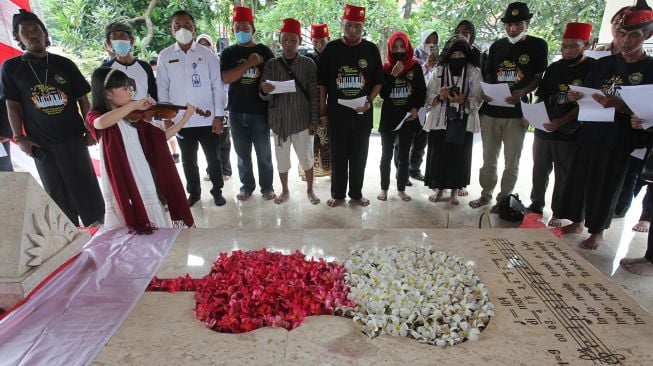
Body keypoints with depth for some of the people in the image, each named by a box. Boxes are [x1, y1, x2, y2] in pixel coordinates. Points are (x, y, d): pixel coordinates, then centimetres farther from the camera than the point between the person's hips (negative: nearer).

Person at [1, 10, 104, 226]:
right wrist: (19, 138, -4)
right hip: (41, 143, 0)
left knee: (86, 186, 2)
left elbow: (82, 99, 7)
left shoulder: (65, 64, 5)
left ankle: (98, 228, 16)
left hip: (73, 138, 0)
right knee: (57, 193, 9)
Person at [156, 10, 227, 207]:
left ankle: (217, 191, 25)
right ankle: (194, 192, 29)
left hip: (207, 119, -1)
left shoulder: (207, 54, -1)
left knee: (213, 158, 8)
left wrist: (218, 116, -6)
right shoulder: (165, 56, 3)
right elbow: (162, 89, 5)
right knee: (188, 160, 13)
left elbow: (218, 87, -2)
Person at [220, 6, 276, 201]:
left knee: (263, 152, 5)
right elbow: (226, 78, -8)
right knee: (242, 153, 10)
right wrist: (248, 64, -15)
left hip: (259, 110, -2)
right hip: (236, 111, 2)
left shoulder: (264, 51, 4)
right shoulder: (229, 53, 7)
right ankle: (247, 186, 23)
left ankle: (267, 187, 17)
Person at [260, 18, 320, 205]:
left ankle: (310, 190, 28)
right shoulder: (271, 64, 0)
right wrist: (265, 91, -23)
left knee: (306, 158, 8)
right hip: (279, 120, 2)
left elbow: (314, 95, -1)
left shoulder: (308, 64, -3)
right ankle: (285, 191, 31)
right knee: (281, 158, 12)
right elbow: (266, 97, 0)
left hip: (302, 120, -1)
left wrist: (314, 120, -5)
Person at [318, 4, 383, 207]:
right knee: (338, 157, 7)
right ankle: (338, 194, 21)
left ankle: (356, 193, 23)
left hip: (362, 114, 1)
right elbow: (322, 83, 3)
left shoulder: (371, 50, 3)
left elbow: (378, 82, 7)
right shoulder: (331, 49, 1)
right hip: (336, 113, -1)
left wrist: (368, 101, -10)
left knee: (359, 156, 9)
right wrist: (322, 111, 0)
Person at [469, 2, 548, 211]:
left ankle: (504, 198, 18)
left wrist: (521, 93, -20)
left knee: (512, 161, 6)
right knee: (489, 158, 11)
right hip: (491, 110, 3)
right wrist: (486, 92, -6)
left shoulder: (537, 45, 2)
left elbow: (539, 78, -1)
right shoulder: (497, 46, 12)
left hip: (517, 112, -3)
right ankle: (486, 194, 24)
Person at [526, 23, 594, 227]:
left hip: (569, 133, -4)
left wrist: (561, 122, -22)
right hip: (543, 129, 4)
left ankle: (557, 214, 17)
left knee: (563, 175, 5)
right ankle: (536, 205, 27)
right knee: (540, 170, 12)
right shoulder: (554, 68, 9)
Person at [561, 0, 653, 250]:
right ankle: (577, 222, 25)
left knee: (606, 187, 5)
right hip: (590, 133, 3)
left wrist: (618, 105, -26)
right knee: (578, 180, 8)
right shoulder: (604, 63, 8)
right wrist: (577, 97, -8)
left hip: (622, 140, -3)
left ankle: (597, 232, 21)